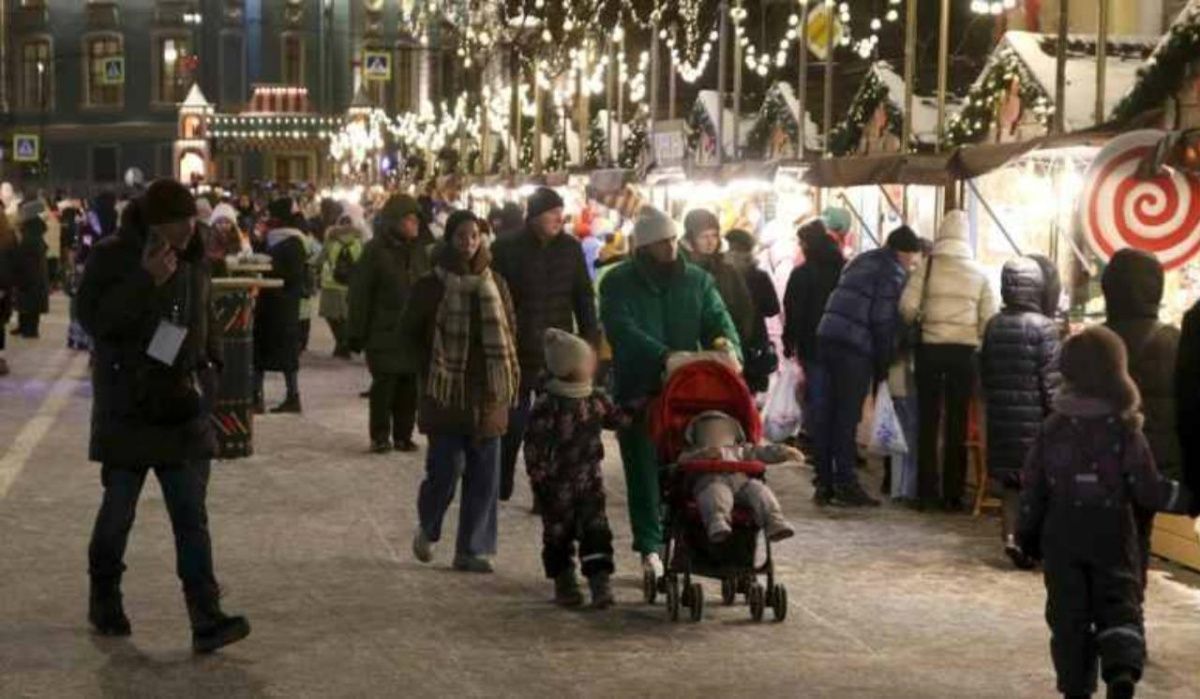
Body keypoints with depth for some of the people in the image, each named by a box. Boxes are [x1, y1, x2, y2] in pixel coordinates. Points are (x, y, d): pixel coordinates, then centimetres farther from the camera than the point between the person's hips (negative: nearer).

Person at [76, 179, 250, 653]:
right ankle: (104, 600, 30)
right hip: (128, 412, -4)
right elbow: (93, 317, -20)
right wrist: (146, 280, -26)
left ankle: (207, 619, -4)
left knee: (192, 517, -1)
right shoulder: (111, 257, -9)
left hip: (184, 411, 4)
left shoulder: (193, 260, 7)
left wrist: (210, 368, 11)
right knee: (118, 512, 9)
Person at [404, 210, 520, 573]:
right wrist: (432, 366, 0)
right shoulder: (430, 286, -3)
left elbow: (510, 332, 15)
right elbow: (410, 330, 4)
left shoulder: (495, 285, 8)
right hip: (445, 394, -3)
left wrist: (507, 381, 6)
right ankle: (427, 529, 23)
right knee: (445, 469, -6)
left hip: (487, 393, 3)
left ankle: (471, 550, 11)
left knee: (484, 475, 2)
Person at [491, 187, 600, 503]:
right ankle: (499, 490, 19)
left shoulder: (570, 248, 3)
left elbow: (584, 296, 8)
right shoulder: (506, 250, -6)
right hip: (517, 352, -2)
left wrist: (590, 338, 1)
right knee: (512, 425, 5)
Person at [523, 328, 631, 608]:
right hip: (557, 484, -5)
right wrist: (538, 474, -16)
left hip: (589, 480, 5)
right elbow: (534, 443, -14)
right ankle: (563, 581, 19)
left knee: (595, 530, -1)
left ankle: (600, 579, 1)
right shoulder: (547, 404, -15)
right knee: (559, 532, 7)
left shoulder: (596, 399, 4)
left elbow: (616, 419, 20)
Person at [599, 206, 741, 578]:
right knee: (643, 472, 2)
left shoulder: (697, 280, 9)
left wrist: (730, 349, -22)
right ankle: (650, 546, 9)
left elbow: (718, 320, 1)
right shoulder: (618, 283, -2)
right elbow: (622, 330, -17)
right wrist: (664, 355, -31)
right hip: (637, 390, -2)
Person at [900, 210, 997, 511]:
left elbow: (907, 307, -9)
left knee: (928, 421, 8)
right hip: (965, 351, 1)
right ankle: (953, 495, 8)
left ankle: (926, 492, 9)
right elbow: (989, 319, 0)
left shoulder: (929, 266, -3)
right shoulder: (979, 273, 4)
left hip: (930, 349, -1)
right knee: (958, 424, 7)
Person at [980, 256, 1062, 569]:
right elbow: (1051, 379, -12)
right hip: (1034, 417, -5)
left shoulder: (993, 326, 7)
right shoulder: (1043, 326, -10)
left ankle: (1010, 535, 6)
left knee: (1009, 482, 11)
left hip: (1001, 417, 5)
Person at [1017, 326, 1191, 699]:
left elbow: (1033, 486, 3)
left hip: (1062, 536, 2)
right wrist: (1186, 500, 5)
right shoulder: (1126, 429, -7)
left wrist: (1028, 531, 14)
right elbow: (1148, 488, -8)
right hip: (1112, 534, -1)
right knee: (1120, 603, 4)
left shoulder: (1052, 429, -1)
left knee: (1068, 612, 8)